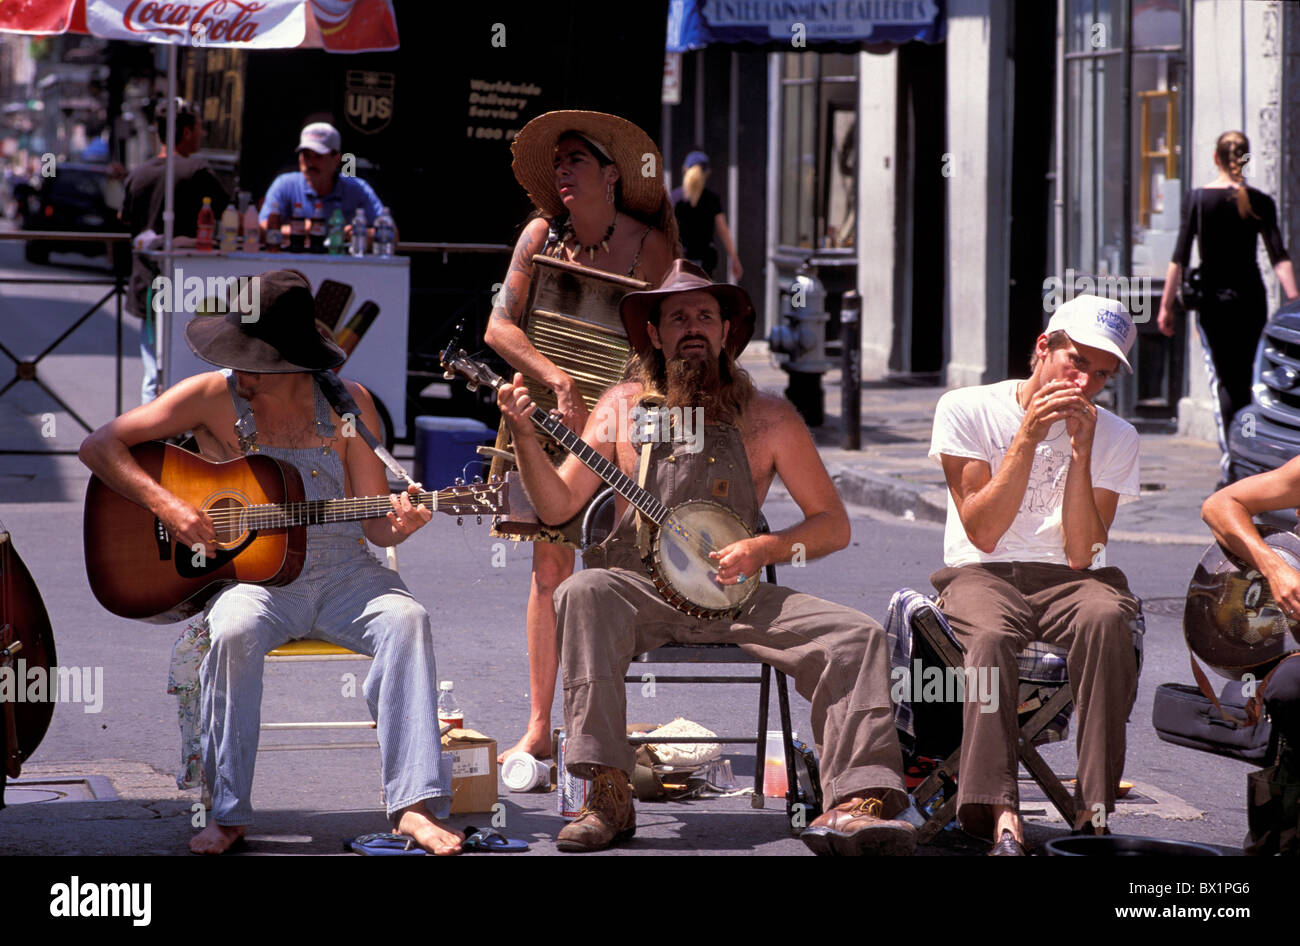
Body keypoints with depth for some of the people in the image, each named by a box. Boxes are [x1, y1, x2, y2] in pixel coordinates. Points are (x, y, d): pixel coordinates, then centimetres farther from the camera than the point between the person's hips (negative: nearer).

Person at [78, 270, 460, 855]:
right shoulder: (213, 397, -2)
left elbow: (374, 524, 5)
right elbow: (100, 445, -3)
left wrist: (397, 524, -20)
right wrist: (165, 506, -16)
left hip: (343, 571, 2)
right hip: (251, 571, -2)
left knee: (405, 619, -28)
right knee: (234, 633, -35)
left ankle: (415, 805, -31)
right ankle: (227, 815, -24)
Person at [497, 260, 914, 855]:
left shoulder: (768, 419, 7)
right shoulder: (624, 407, 9)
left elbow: (833, 525, 8)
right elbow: (556, 507, 4)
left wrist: (765, 549, -10)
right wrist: (524, 435, -12)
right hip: (640, 593, 0)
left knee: (855, 636, -22)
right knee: (582, 595, -34)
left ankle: (856, 804, -36)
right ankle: (607, 799, -36)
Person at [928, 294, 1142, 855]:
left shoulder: (1115, 439, 5)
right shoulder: (966, 410, 0)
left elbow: (1081, 554, -6)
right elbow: (983, 533, -9)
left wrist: (1080, 452, -14)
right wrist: (1027, 439, -15)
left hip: (1065, 580, 2)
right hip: (981, 576, -2)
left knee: (1106, 617, -34)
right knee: (991, 635, -37)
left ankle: (1094, 809, -37)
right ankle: (1002, 818, -49)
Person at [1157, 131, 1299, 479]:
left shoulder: (1197, 199, -3)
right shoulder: (1260, 202, -1)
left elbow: (1180, 258, -6)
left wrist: (1166, 306, -3)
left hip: (1213, 298, -1)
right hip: (1251, 297, 2)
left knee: (1223, 382, -2)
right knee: (1245, 381, 14)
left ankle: (1231, 465, -14)